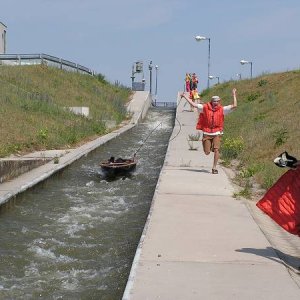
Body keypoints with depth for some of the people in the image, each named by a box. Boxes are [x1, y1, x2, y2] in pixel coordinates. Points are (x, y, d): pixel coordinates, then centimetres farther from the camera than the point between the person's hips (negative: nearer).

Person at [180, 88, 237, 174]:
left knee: (216, 150, -15)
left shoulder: (222, 109, -1)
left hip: (217, 133, 0)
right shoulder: (205, 108, -2)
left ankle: (214, 167, -3)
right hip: (207, 133, 0)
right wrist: (185, 96, 4)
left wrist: (234, 95, -6)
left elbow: (234, 106, -5)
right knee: (207, 152, 2)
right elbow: (193, 104, 3)